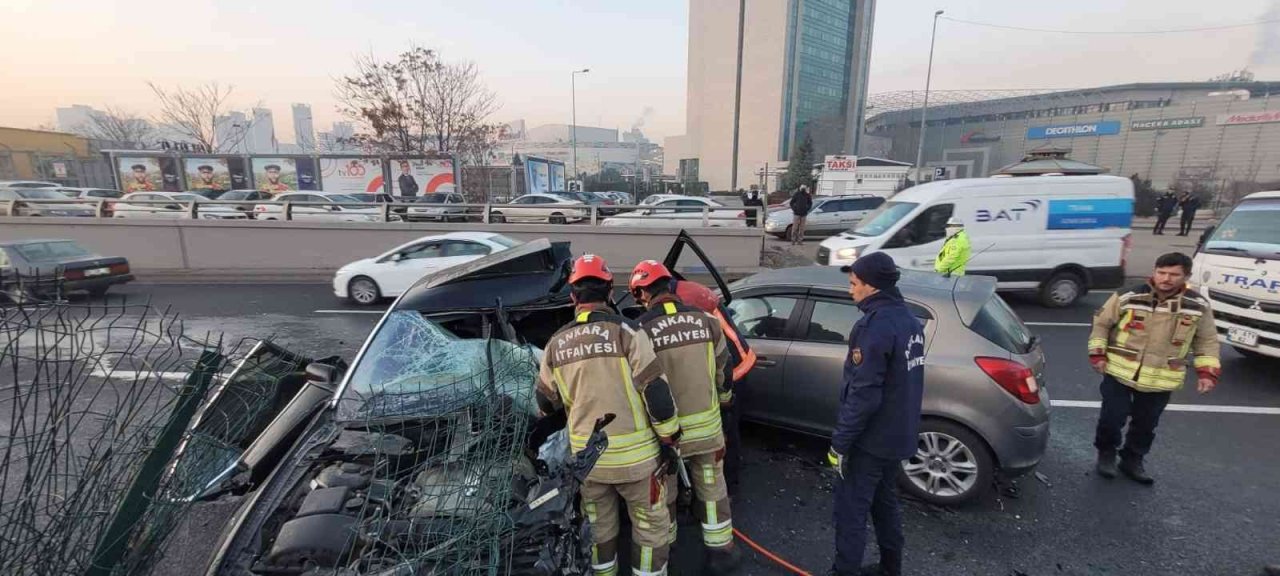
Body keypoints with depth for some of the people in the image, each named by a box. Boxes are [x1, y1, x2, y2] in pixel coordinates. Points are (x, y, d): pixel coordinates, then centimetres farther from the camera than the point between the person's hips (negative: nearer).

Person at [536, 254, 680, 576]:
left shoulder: (556, 344, 0)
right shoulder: (626, 332, -13)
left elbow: (546, 404, 10)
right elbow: (656, 392, -15)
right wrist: (668, 440, -5)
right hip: (634, 455, -4)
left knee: (598, 528, 24)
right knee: (650, 527, 16)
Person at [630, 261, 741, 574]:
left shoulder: (641, 330, -16)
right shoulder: (705, 320, -6)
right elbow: (722, 370, 5)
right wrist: (723, 399, 23)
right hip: (707, 425, 2)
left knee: (662, 493, 20)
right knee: (712, 490, 19)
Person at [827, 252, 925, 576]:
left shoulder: (876, 325, -24)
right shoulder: (909, 319, 6)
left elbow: (863, 394, -26)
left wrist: (840, 441, -18)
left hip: (872, 438, -9)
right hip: (898, 434, 9)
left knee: (851, 509, 3)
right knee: (885, 501, 23)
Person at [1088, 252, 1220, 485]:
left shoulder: (1198, 305, -3)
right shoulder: (1128, 297, -10)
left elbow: (1207, 341, 9)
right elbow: (1101, 323, 1)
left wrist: (1207, 372, 1)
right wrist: (1098, 354, -4)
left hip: (1160, 380, 2)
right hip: (1119, 373, -2)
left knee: (1145, 424, 13)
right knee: (1112, 418, 0)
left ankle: (1132, 460, 33)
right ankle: (1106, 454, 24)